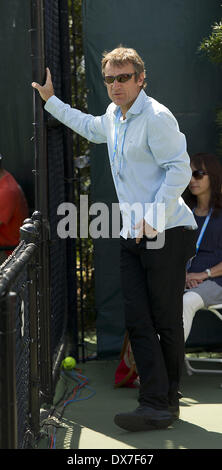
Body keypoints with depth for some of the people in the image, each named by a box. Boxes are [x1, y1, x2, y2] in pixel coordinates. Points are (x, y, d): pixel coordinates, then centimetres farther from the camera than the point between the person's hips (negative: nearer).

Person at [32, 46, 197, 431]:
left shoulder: (155, 117, -12)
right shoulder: (114, 117, 16)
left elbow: (179, 169, -17)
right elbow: (89, 127, 40)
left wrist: (154, 219, -21)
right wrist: (51, 101, 42)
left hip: (166, 234, -8)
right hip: (134, 236, 8)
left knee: (166, 322, -1)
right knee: (138, 322, 1)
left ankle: (165, 403, 9)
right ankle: (157, 405, 3)